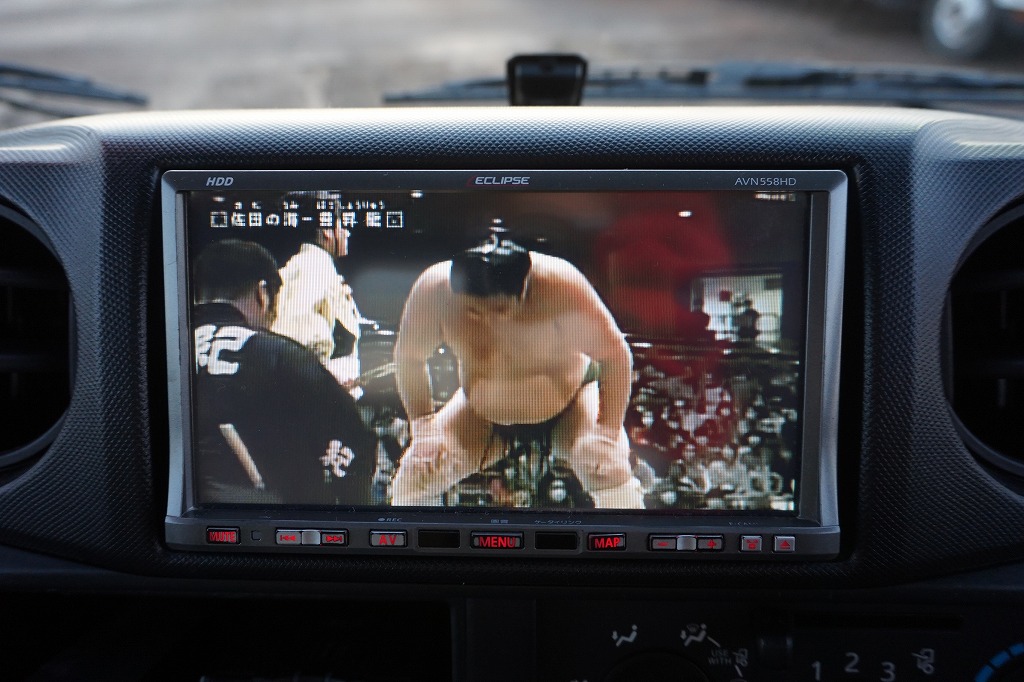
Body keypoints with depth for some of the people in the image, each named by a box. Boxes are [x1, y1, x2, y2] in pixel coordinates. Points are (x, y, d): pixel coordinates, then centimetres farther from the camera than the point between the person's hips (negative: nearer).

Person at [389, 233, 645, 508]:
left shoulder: (561, 285, -34)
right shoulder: (433, 290, -28)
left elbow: (615, 354, -24)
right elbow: (408, 357, -11)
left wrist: (607, 431, -27)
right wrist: (424, 427, -15)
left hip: (570, 401, -2)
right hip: (481, 416, 2)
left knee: (607, 467, -26)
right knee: (415, 473, -11)